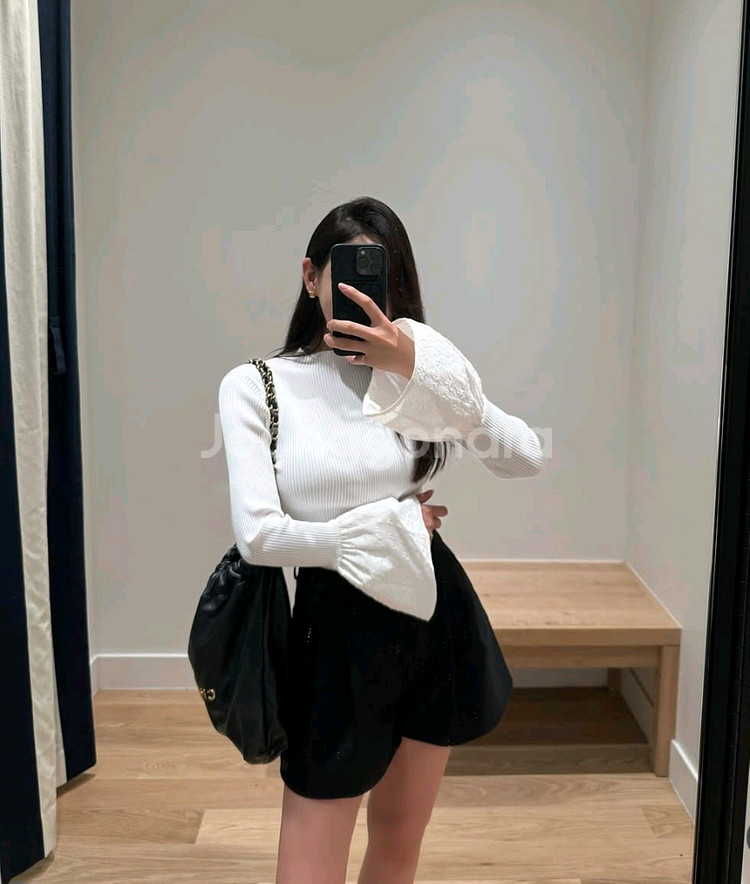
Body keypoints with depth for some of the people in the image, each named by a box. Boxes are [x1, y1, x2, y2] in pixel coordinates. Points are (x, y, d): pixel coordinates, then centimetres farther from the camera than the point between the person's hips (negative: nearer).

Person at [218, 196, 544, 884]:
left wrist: (420, 368, -18)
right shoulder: (255, 385, -5)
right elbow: (259, 536, -16)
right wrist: (389, 528, -9)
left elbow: (528, 459, -9)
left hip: (434, 614, 4)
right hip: (338, 627, -3)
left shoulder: (412, 370, 3)